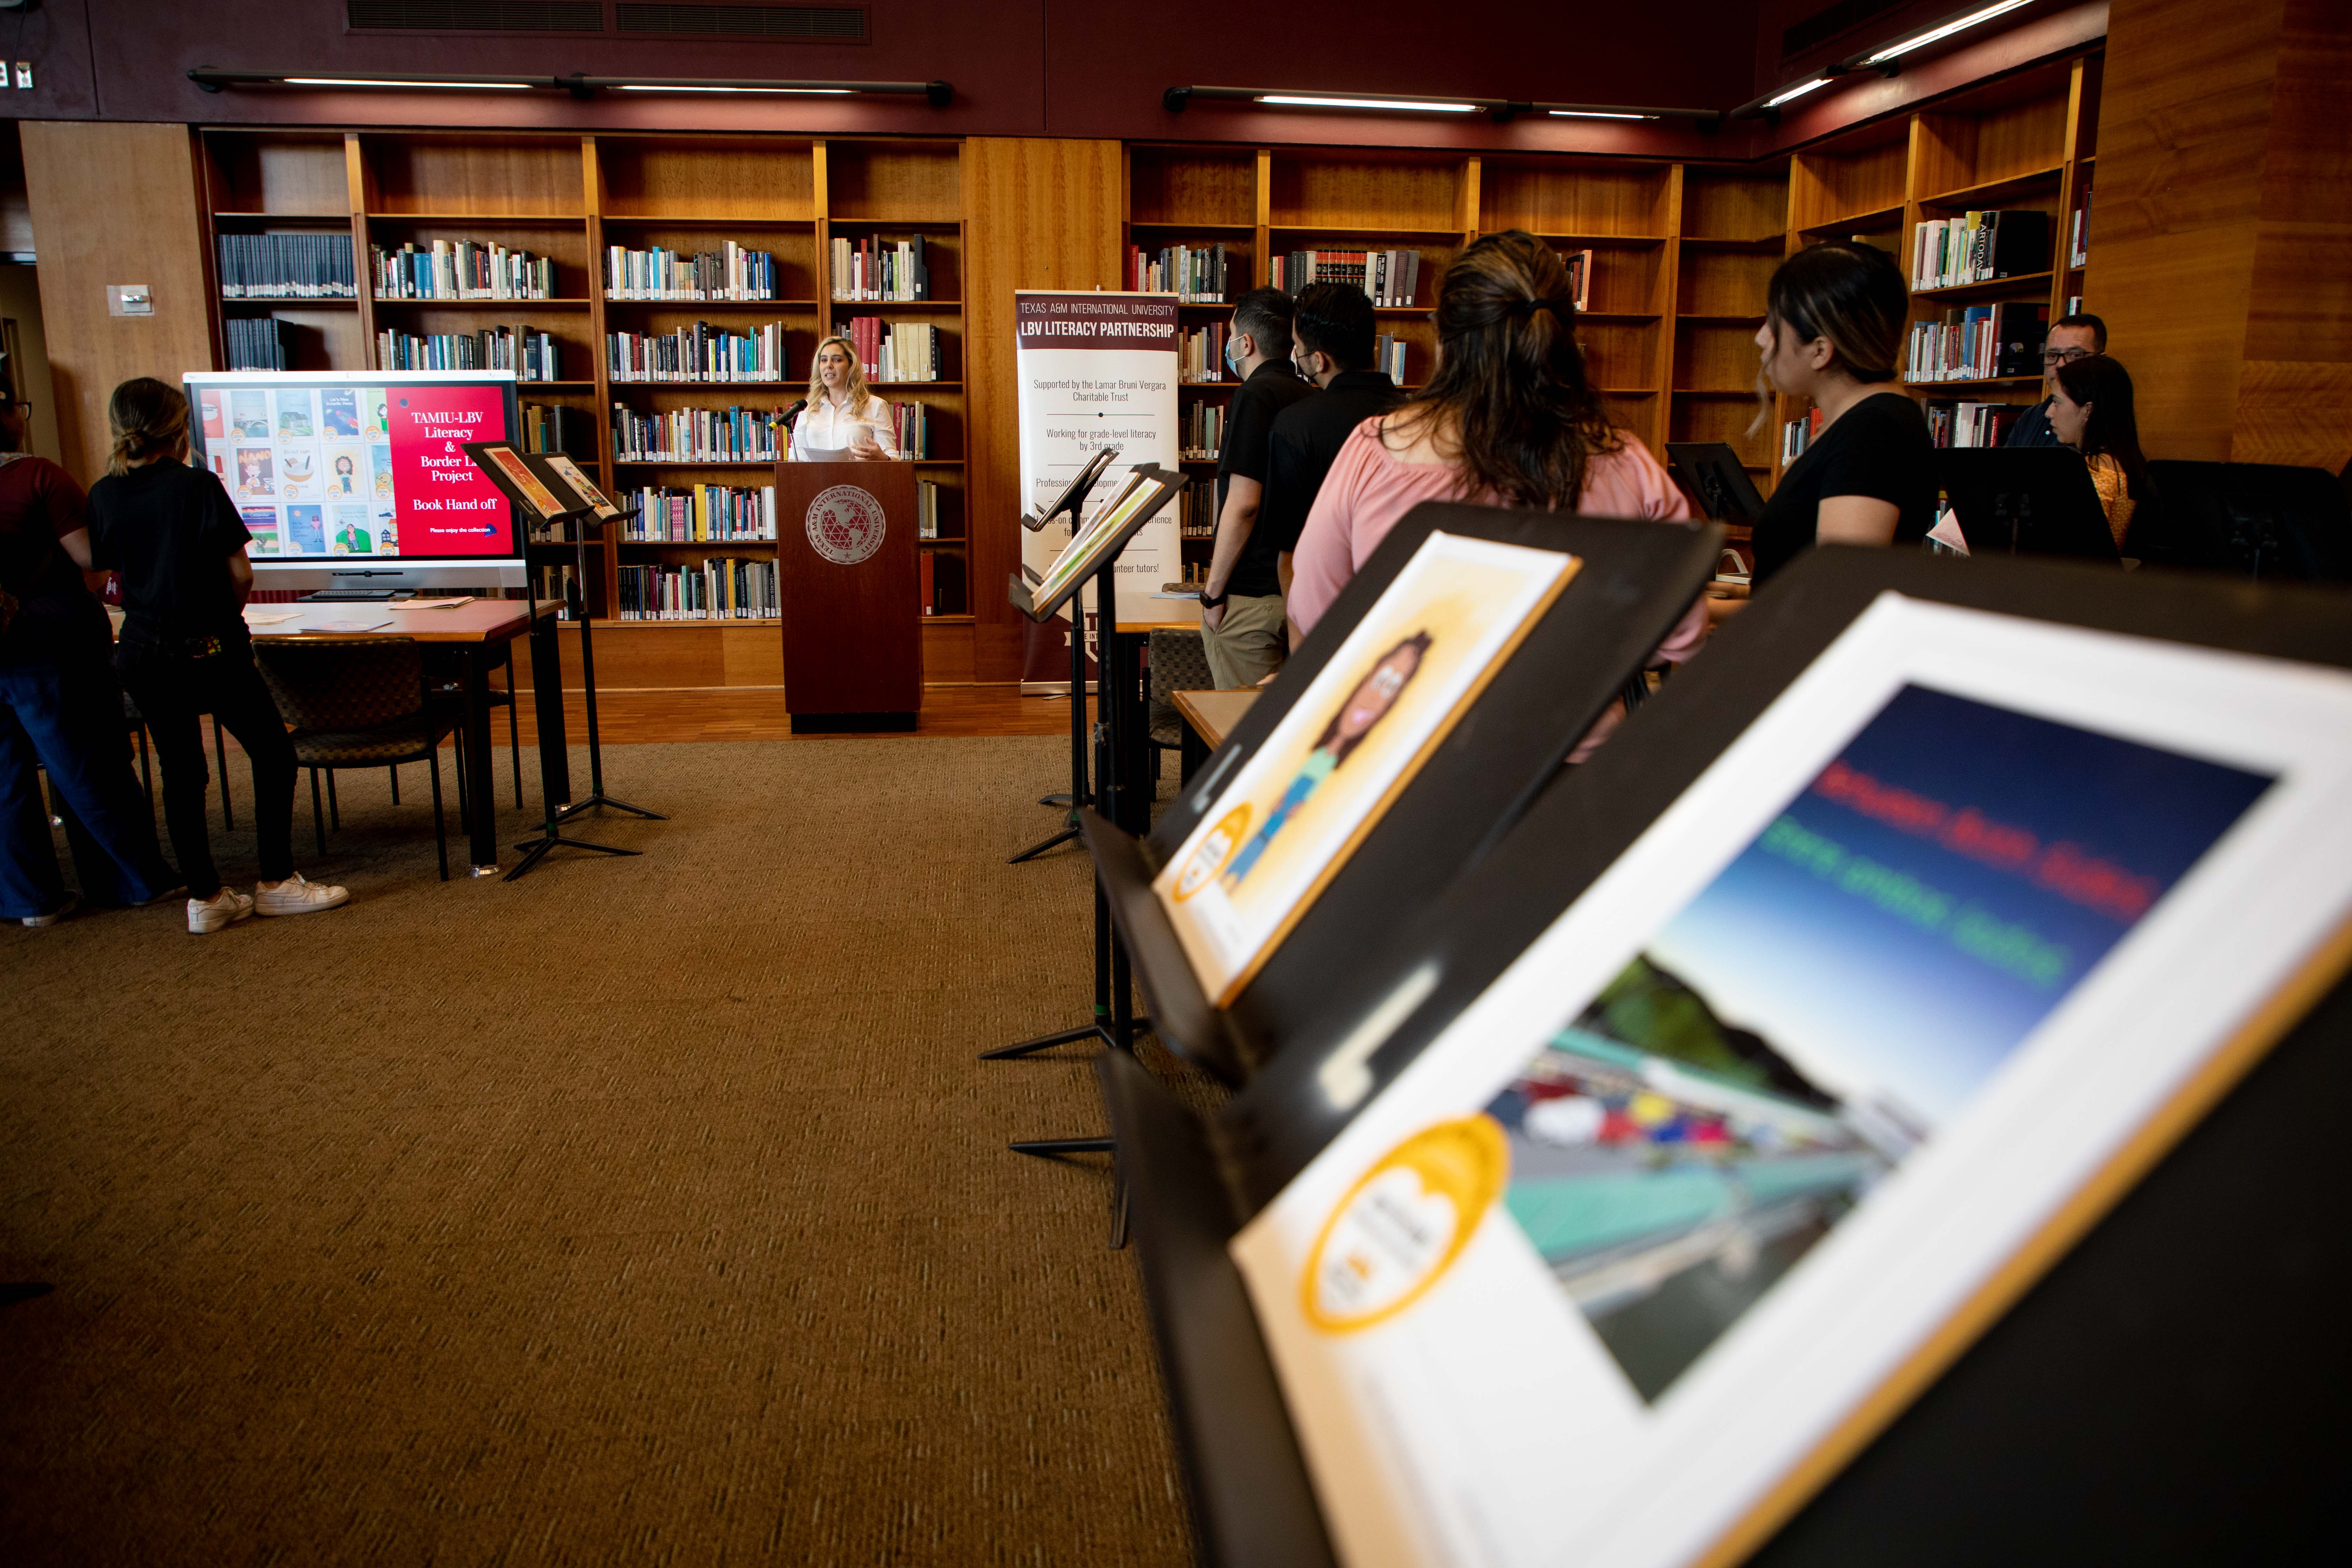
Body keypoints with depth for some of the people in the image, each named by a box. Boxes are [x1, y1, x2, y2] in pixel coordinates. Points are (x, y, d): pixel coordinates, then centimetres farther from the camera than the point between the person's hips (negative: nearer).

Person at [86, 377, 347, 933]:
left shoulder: (103, 494, 3)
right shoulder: (197, 485, -11)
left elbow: (111, 570, 10)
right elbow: (241, 575, -10)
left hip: (143, 653, 5)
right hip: (209, 649, -5)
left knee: (180, 774, 11)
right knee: (273, 753, 7)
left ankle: (205, 897, 15)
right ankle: (276, 882, 8)